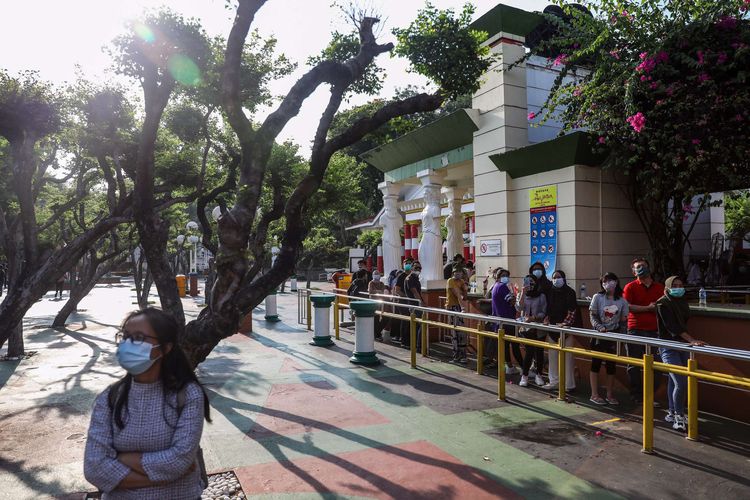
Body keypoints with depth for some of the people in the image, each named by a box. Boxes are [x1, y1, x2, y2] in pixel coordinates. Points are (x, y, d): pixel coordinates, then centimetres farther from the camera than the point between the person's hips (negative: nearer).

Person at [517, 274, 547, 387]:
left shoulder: (541, 296, -1)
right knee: (529, 351, -6)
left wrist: (533, 318, -19)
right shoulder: (523, 295, 6)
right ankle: (524, 376, 4)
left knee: (539, 351, 4)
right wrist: (523, 293, -15)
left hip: (539, 329, 0)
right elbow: (519, 308, -10)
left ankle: (539, 375, 19)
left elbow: (543, 313, -4)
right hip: (526, 328, 0)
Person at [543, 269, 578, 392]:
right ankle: (554, 382, 20)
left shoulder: (569, 292, -6)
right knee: (553, 355, 10)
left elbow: (572, 311, -11)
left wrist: (565, 323, -19)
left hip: (565, 328, -6)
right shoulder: (550, 292, 10)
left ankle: (569, 384, 4)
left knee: (567, 356, -4)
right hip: (552, 327, 6)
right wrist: (547, 319, 1)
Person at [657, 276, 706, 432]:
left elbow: (684, 322, 19)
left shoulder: (682, 302, 10)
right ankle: (679, 417, 2)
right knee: (681, 383, -12)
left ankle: (672, 413, 26)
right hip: (668, 347, -7)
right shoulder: (663, 304, -12)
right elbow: (673, 327, -22)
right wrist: (692, 340, -29)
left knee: (674, 380, 14)